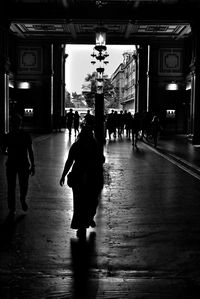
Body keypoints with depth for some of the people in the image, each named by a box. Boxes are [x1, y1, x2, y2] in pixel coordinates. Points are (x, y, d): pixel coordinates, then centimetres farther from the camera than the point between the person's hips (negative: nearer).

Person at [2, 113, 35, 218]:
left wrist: (32, 165, 0)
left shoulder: (26, 135, -3)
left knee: (24, 186, -2)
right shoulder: (7, 136, -1)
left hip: (24, 164, -1)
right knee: (11, 187, 3)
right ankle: (12, 209, 16)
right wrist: (8, 153, -17)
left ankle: (23, 199, 32)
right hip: (11, 164, 1)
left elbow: (30, 151, 2)